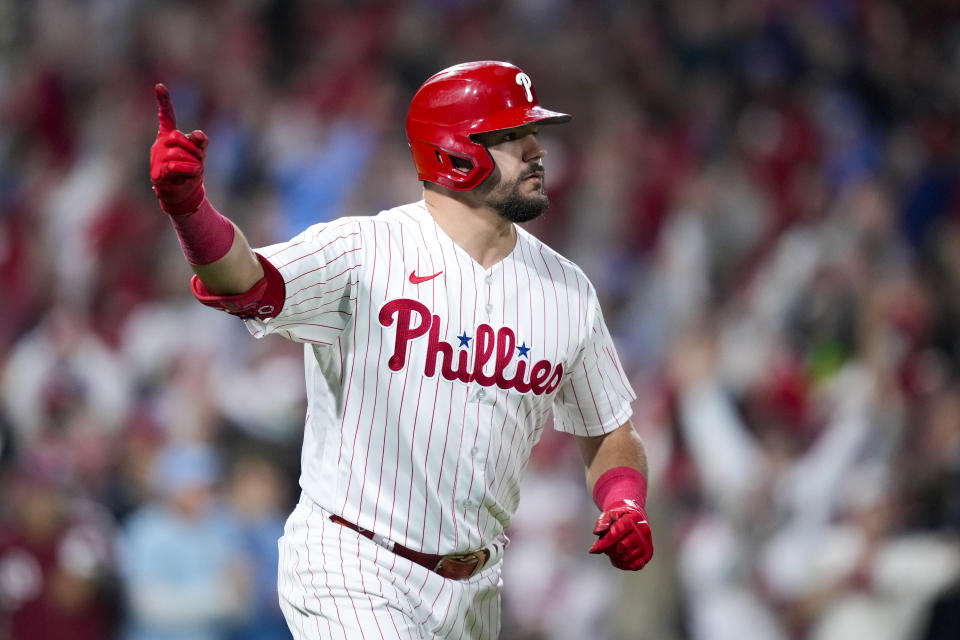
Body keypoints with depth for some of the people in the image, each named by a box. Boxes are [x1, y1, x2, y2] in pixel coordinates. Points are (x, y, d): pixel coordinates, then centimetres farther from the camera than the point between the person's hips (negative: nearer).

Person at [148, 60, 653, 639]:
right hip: (350, 571, -6)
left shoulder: (568, 292, 6)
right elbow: (245, 280, -30)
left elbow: (611, 434, 16)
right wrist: (187, 203, -51)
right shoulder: (364, 250, -12)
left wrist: (626, 506, -6)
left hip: (473, 589, 6)